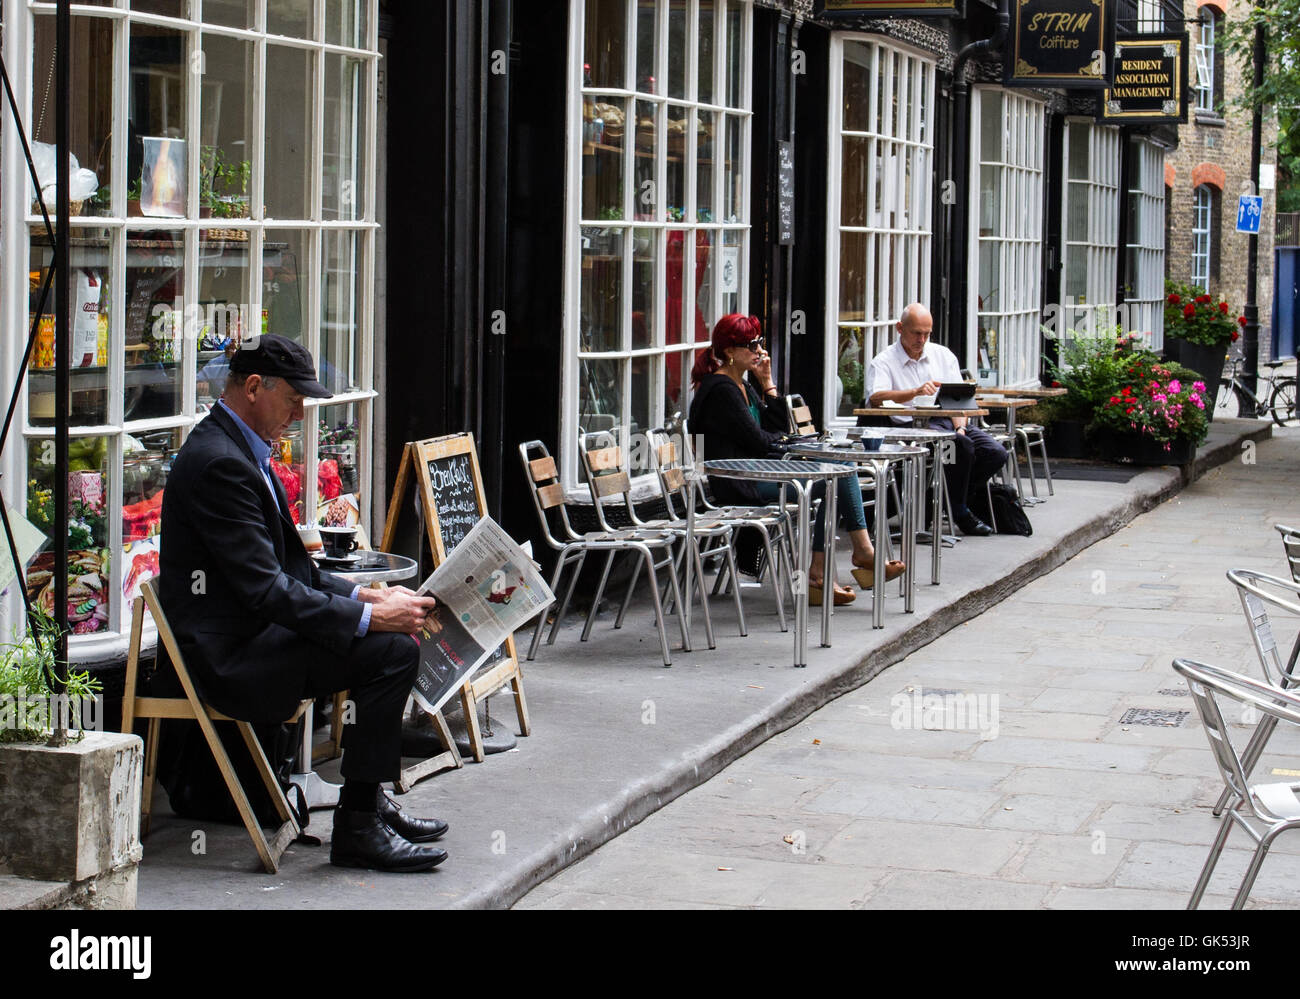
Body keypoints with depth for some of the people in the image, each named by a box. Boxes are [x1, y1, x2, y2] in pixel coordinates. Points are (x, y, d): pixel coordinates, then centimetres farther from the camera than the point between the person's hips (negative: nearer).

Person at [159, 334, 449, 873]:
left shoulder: (238, 449, 14)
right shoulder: (218, 463, -20)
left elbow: (287, 567, 17)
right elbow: (266, 590, -24)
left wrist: (361, 596, 3)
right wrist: (369, 616, -21)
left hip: (246, 633, 11)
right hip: (223, 656, -11)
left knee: (393, 626, 17)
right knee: (392, 649, -19)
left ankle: (370, 800, 20)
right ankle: (357, 828, -12)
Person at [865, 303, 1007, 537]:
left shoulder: (943, 355, 18)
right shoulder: (883, 362, 3)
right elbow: (875, 398, -17)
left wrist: (960, 428, -9)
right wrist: (915, 392, -30)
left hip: (949, 420, 6)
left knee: (996, 454, -16)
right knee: (962, 446, -32)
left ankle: (957, 498, 5)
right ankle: (959, 512, -12)